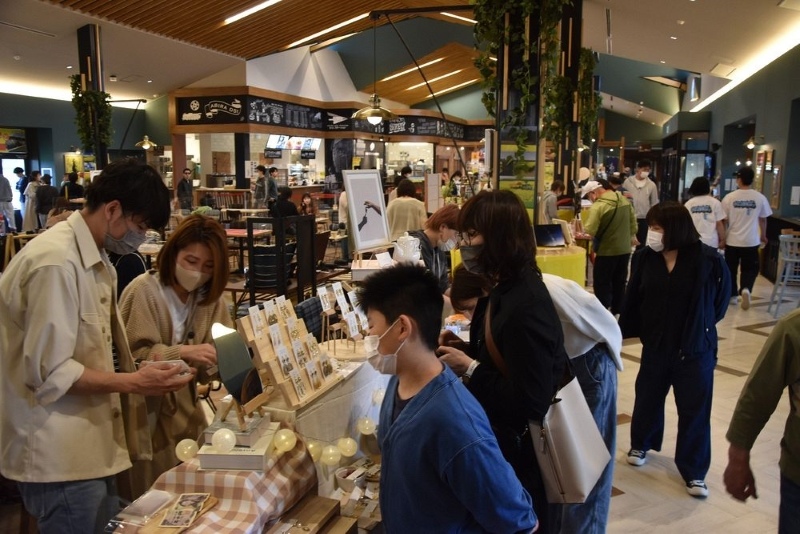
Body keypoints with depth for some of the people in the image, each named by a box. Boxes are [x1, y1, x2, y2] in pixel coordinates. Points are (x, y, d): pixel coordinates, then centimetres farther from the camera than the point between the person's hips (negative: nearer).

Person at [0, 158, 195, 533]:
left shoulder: (94, 260, 9)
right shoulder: (57, 262, -21)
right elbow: (49, 372, -22)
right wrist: (133, 383, -18)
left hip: (90, 446, 9)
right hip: (61, 456, -9)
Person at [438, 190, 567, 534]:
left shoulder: (525, 308, -29)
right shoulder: (507, 290, 1)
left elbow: (530, 403, -29)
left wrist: (469, 369, -23)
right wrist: (466, 349, -1)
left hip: (526, 452, -9)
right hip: (510, 441, 9)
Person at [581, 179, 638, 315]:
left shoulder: (598, 206, -21)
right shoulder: (624, 200, 2)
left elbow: (589, 231, -24)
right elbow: (632, 221, 11)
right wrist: (632, 235, 25)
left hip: (607, 251, -7)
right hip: (625, 249, 7)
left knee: (602, 285, 3)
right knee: (619, 283, 16)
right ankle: (617, 313, 25)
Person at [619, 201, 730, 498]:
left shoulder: (707, 260, -16)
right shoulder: (644, 257, -8)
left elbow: (721, 297, 1)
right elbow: (632, 300, 0)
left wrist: (701, 326, 6)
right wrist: (623, 330, 2)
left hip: (695, 349, -2)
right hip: (655, 345, 3)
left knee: (695, 411, 7)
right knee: (648, 399, 19)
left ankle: (694, 472, 21)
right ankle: (641, 444, 44)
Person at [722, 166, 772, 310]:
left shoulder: (729, 197, -7)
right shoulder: (760, 198, -5)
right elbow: (763, 219, 7)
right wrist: (763, 236, 23)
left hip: (732, 240, 0)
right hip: (751, 241, 0)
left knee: (731, 269, 14)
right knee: (750, 269, 10)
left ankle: (733, 295, 20)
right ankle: (745, 289, -14)